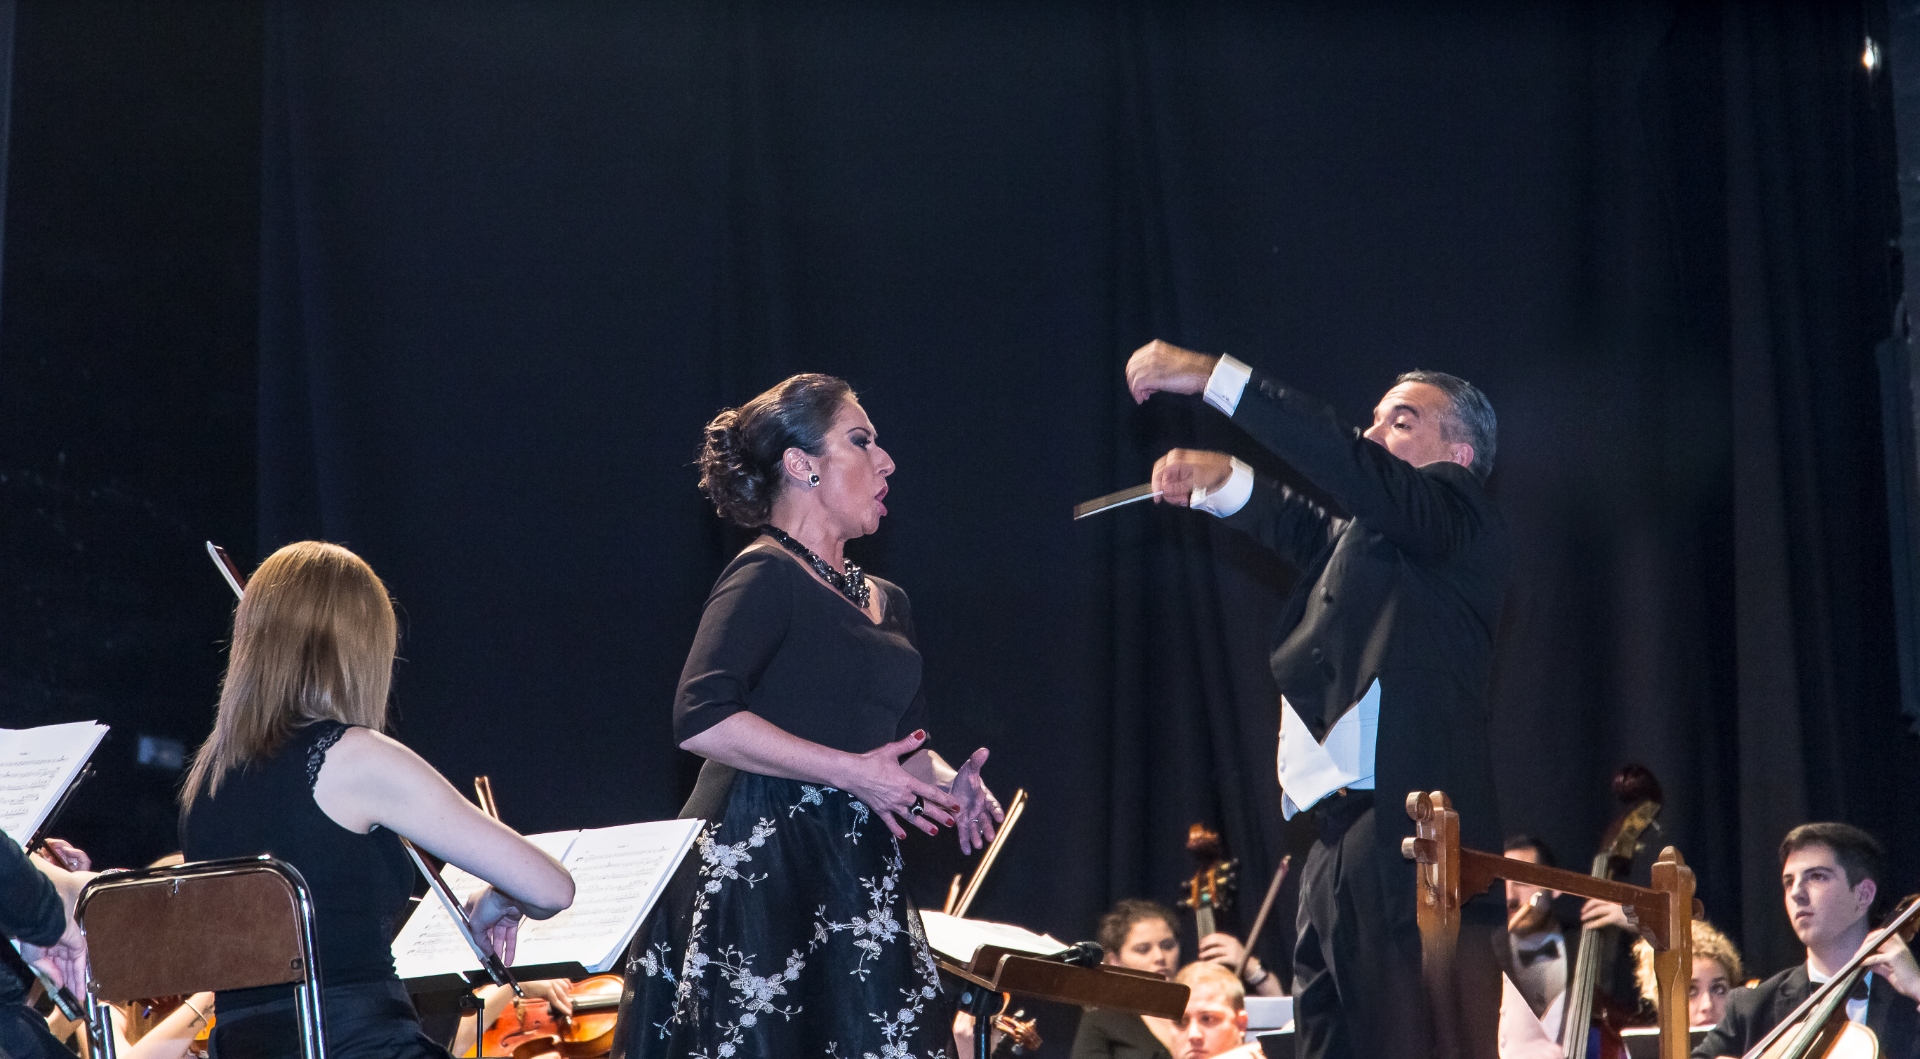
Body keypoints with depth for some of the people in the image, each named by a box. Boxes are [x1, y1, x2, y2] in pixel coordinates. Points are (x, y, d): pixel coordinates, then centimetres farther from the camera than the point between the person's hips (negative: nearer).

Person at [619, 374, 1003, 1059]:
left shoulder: (886, 603, 20)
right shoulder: (766, 576, -6)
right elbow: (702, 718, -20)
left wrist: (947, 782, 2)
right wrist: (851, 772, -19)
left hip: (853, 874, 8)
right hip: (758, 867, -8)